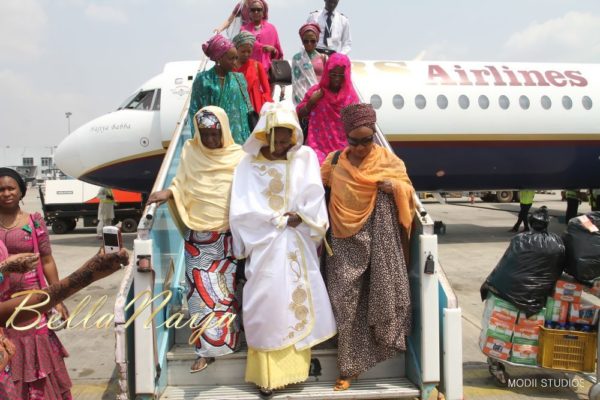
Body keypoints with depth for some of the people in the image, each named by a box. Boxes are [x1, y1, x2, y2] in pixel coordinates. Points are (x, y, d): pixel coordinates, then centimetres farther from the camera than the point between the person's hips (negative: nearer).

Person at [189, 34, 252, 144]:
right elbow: (194, 111, 0)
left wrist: (250, 137, 4)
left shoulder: (238, 78, 6)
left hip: (237, 137, 3)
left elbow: (247, 109, 9)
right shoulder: (203, 79, -3)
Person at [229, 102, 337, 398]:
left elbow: (314, 201, -4)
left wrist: (299, 218, -18)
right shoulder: (249, 164, -2)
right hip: (265, 247, -2)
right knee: (268, 306, -1)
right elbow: (240, 211, -10)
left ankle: (294, 363, 22)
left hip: (298, 247, 2)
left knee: (298, 301, 6)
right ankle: (268, 373, 9)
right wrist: (281, 220, -11)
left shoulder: (306, 157, 2)